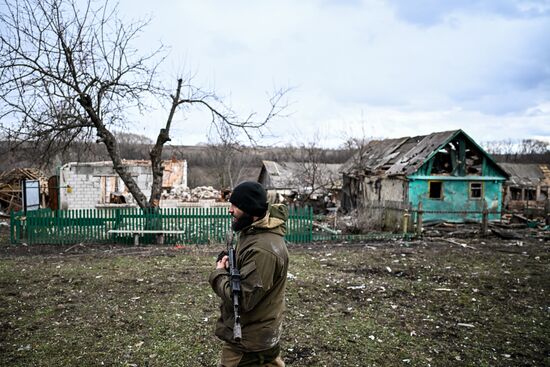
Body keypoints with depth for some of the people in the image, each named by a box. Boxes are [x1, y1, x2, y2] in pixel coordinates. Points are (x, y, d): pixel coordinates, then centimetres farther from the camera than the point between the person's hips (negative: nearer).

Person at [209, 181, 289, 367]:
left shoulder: (263, 249, -30)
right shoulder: (253, 231, 3)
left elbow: (242, 299, -30)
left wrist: (219, 273, -15)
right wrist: (229, 264, -4)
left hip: (248, 342, -9)